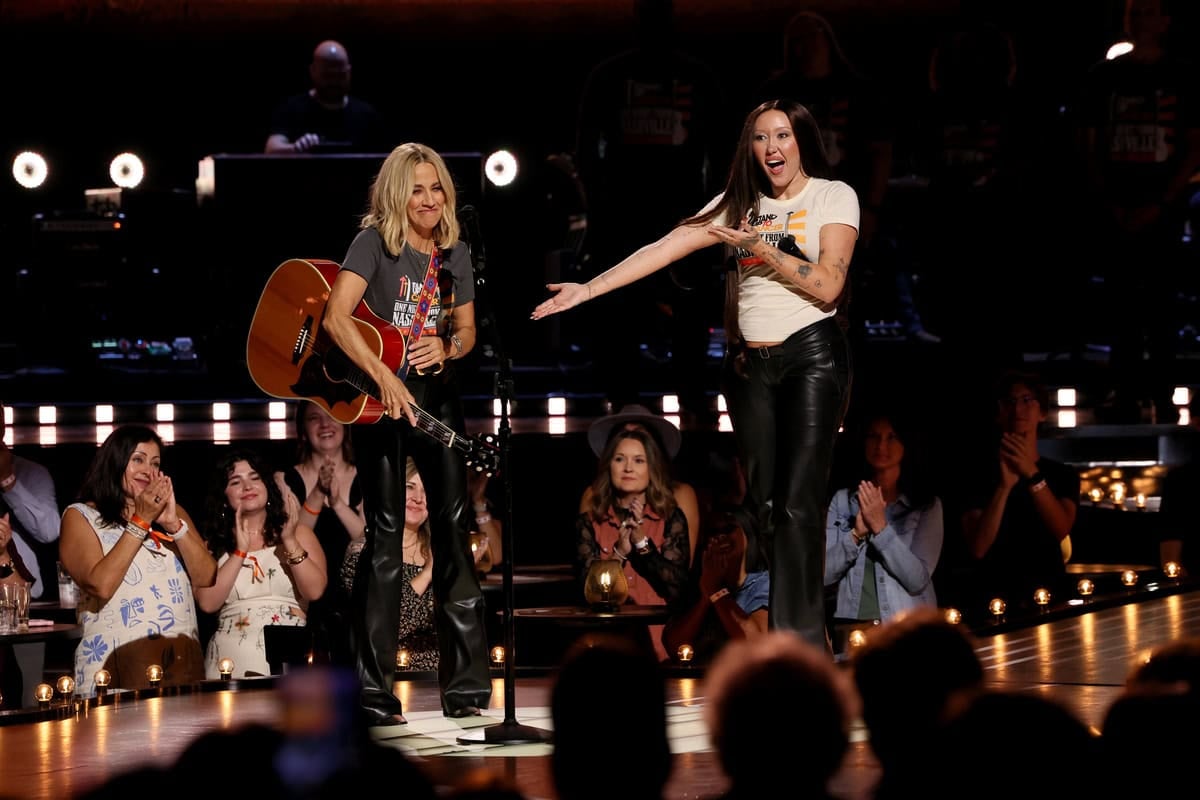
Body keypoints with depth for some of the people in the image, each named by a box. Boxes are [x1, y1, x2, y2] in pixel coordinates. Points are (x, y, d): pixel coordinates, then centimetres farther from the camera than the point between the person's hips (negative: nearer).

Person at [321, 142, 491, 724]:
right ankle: (374, 692, -2)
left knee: (454, 526, 2)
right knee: (386, 535, -6)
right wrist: (384, 379, -28)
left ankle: (466, 684, 7)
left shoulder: (455, 254, 9)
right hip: (379, 395, -5)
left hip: (437, 394, 5)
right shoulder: (375, 243, -8)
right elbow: (336, 317, -20)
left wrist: (446, 348, -8)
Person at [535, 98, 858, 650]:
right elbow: (663, 250, 4)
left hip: (812, 357, -5)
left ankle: (798, 642, -12)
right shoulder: (739, 204, 11)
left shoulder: (834, 197, -1)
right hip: (749, 365, 5)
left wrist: (758, 247, -13)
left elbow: (827, 287, -12)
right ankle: (801, 627, 9)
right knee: (763, 501, 2)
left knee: (797, 502, -13)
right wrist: (590, 288, -4)